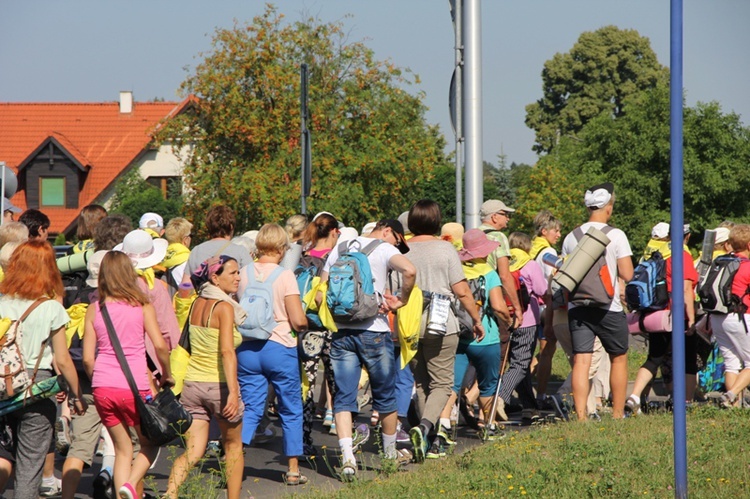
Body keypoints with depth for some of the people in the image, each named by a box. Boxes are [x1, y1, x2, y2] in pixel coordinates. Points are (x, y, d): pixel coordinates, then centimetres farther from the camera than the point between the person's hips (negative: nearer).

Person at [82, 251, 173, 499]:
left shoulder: (94, 310, 4)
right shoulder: (142, 306, -1)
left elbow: (87, 358, 2)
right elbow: (160, 345, -10)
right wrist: (167, 374, 6)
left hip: (103, 388, 2)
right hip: (134, 387, -2)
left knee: (122, 448, 16)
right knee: (150, 444, 15)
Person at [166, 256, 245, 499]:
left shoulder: (197, 304, 7)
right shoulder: (224, 307, -14)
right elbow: (227, 351, -24)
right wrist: (233, 392, -30)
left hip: (192, 384, 5)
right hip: (219, 385, -5)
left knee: (193, 452, 2)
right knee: (233, 445, 16)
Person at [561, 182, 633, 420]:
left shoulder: (571, 238, 5)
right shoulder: (616, 235, -8)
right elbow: (627, 275, -11)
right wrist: (614, 265, 8)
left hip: (577, 308, 3)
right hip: (608, 308, -3)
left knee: (581, 361, -1)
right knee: (619, 358, 13)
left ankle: (581, 416, -10)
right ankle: (618, 414, 17)